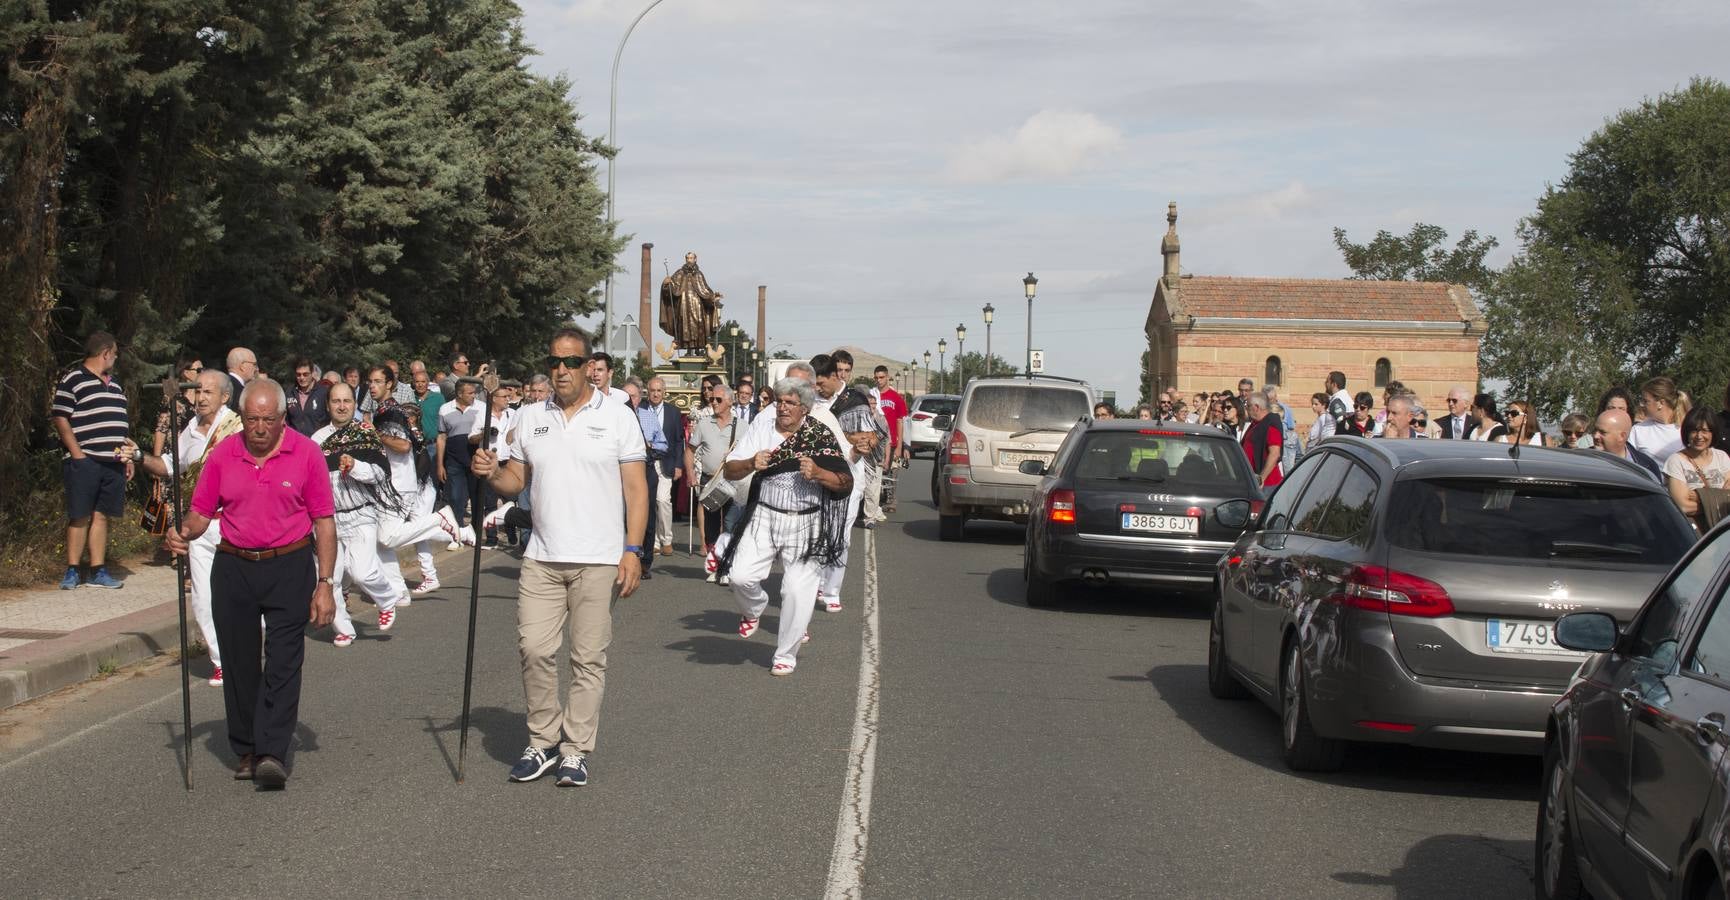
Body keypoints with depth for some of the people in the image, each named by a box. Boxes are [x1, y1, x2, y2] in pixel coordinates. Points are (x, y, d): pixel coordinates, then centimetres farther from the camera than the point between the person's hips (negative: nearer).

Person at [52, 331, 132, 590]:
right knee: (80, 517, -4)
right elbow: (61, 419, -8)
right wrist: (77, 453, -14)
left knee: (101, 516, 7)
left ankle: (98, 571, 9)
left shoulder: (115, 384, 20)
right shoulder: (72, 381, -4)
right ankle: (72, 571, 2)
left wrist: (128, 456, 17)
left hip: (113, 462, 6)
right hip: (84, 461, -6)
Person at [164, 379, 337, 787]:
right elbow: (201, 512, 8)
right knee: (239, 664, 7)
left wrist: (324, 584, -7)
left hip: (289, 568, -3)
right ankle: (246, 751, 18)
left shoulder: (306, 454, -5)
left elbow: (324, 522, -2)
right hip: (233, 569, 3)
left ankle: (273, 754, -14)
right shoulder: (222, 456, 2)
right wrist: (184, 534, -16)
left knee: (283, 662, -9)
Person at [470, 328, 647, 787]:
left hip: (599, 561, -3)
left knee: (588, 659, 1)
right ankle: (543, 742, 13)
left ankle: (576, 750, 9)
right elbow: (516, 481, 14)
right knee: (534, 649, -2)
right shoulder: (531, 417, 10)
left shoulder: (617, 417, 0)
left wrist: (632, 551, -10)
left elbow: (636, 489, -2)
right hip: (541, 558, 3)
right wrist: (493, 475, -9)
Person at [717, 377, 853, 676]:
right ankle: (753, 610, 23)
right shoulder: (760, 431, 6)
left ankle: (785, 655, 14)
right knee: (741, 575, -13)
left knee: (797, 590, -4)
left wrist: (818, 473, -23)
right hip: (764, 517, 2)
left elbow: (846, 484, -5)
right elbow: (729, 471, 4)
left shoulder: (822, 437, -2)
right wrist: (750, 464, -16)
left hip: (806, 525, -2)